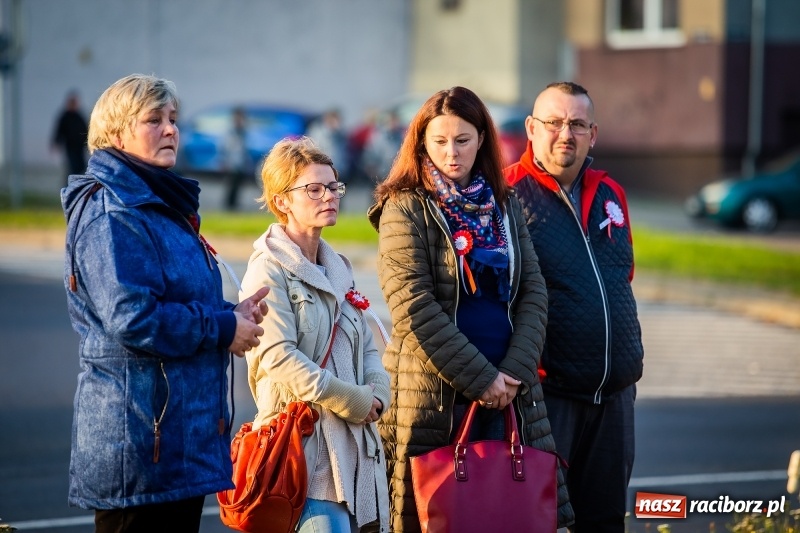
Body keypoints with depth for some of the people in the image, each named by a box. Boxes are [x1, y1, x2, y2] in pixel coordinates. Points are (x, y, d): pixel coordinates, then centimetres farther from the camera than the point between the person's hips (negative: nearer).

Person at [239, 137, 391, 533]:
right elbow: (277, 357, -16)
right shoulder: (269, 270, -6)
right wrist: (353, 400, -14)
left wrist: (377, 393, -1)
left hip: (354, 441, 8)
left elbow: (366, 347, 21)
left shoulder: (338, 268, 19)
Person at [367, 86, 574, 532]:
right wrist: (479, 378, -14)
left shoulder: (505, 206, 12)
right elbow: (415, 310, -11)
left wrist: (516, 371, -8)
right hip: (435, 394, -4)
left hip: (508, 391, 4)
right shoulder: (405, 209, -2)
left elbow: (533, 293, 7)